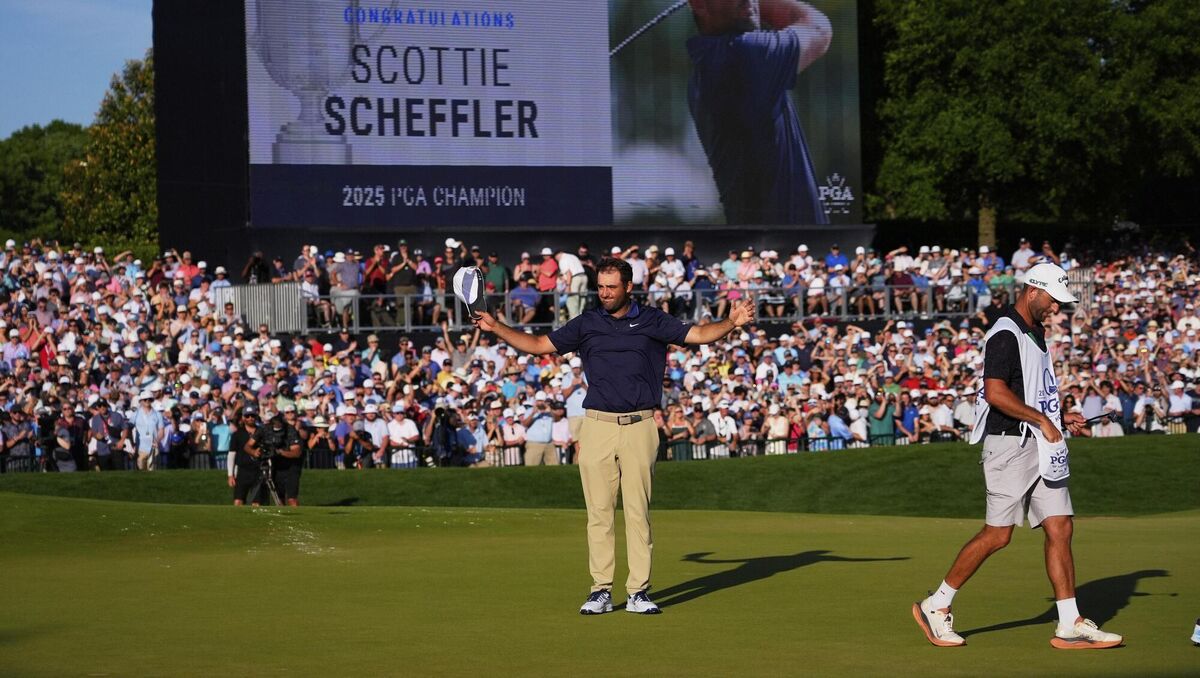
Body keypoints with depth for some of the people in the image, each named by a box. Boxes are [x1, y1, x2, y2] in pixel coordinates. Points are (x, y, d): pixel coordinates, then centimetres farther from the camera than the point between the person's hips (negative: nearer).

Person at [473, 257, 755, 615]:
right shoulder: (586, 324, 10)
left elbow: (699, 334, 1)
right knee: (599, 512, 0)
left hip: (639, 427, -1)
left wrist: (732, 323, -16)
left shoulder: (652, 321, 6)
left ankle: (638, 592, 2)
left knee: (638, 511, -1)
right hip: (598, 425, 1)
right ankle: (601, 590, 4)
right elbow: (539, 345, 13)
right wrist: (496, 327, 4)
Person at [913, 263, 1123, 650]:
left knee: (1060, 528, 3)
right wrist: (1042, 419, -18)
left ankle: (1070, 626, 4)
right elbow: (996, 393, -23)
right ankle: (935, 606, 7)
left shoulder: (1034, 334, 18)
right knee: (998, 534, -6)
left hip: (1042, 447, 9)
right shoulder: (1006, 334, -13)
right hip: (1011, 444, -9)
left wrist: (1060, 418, 13)